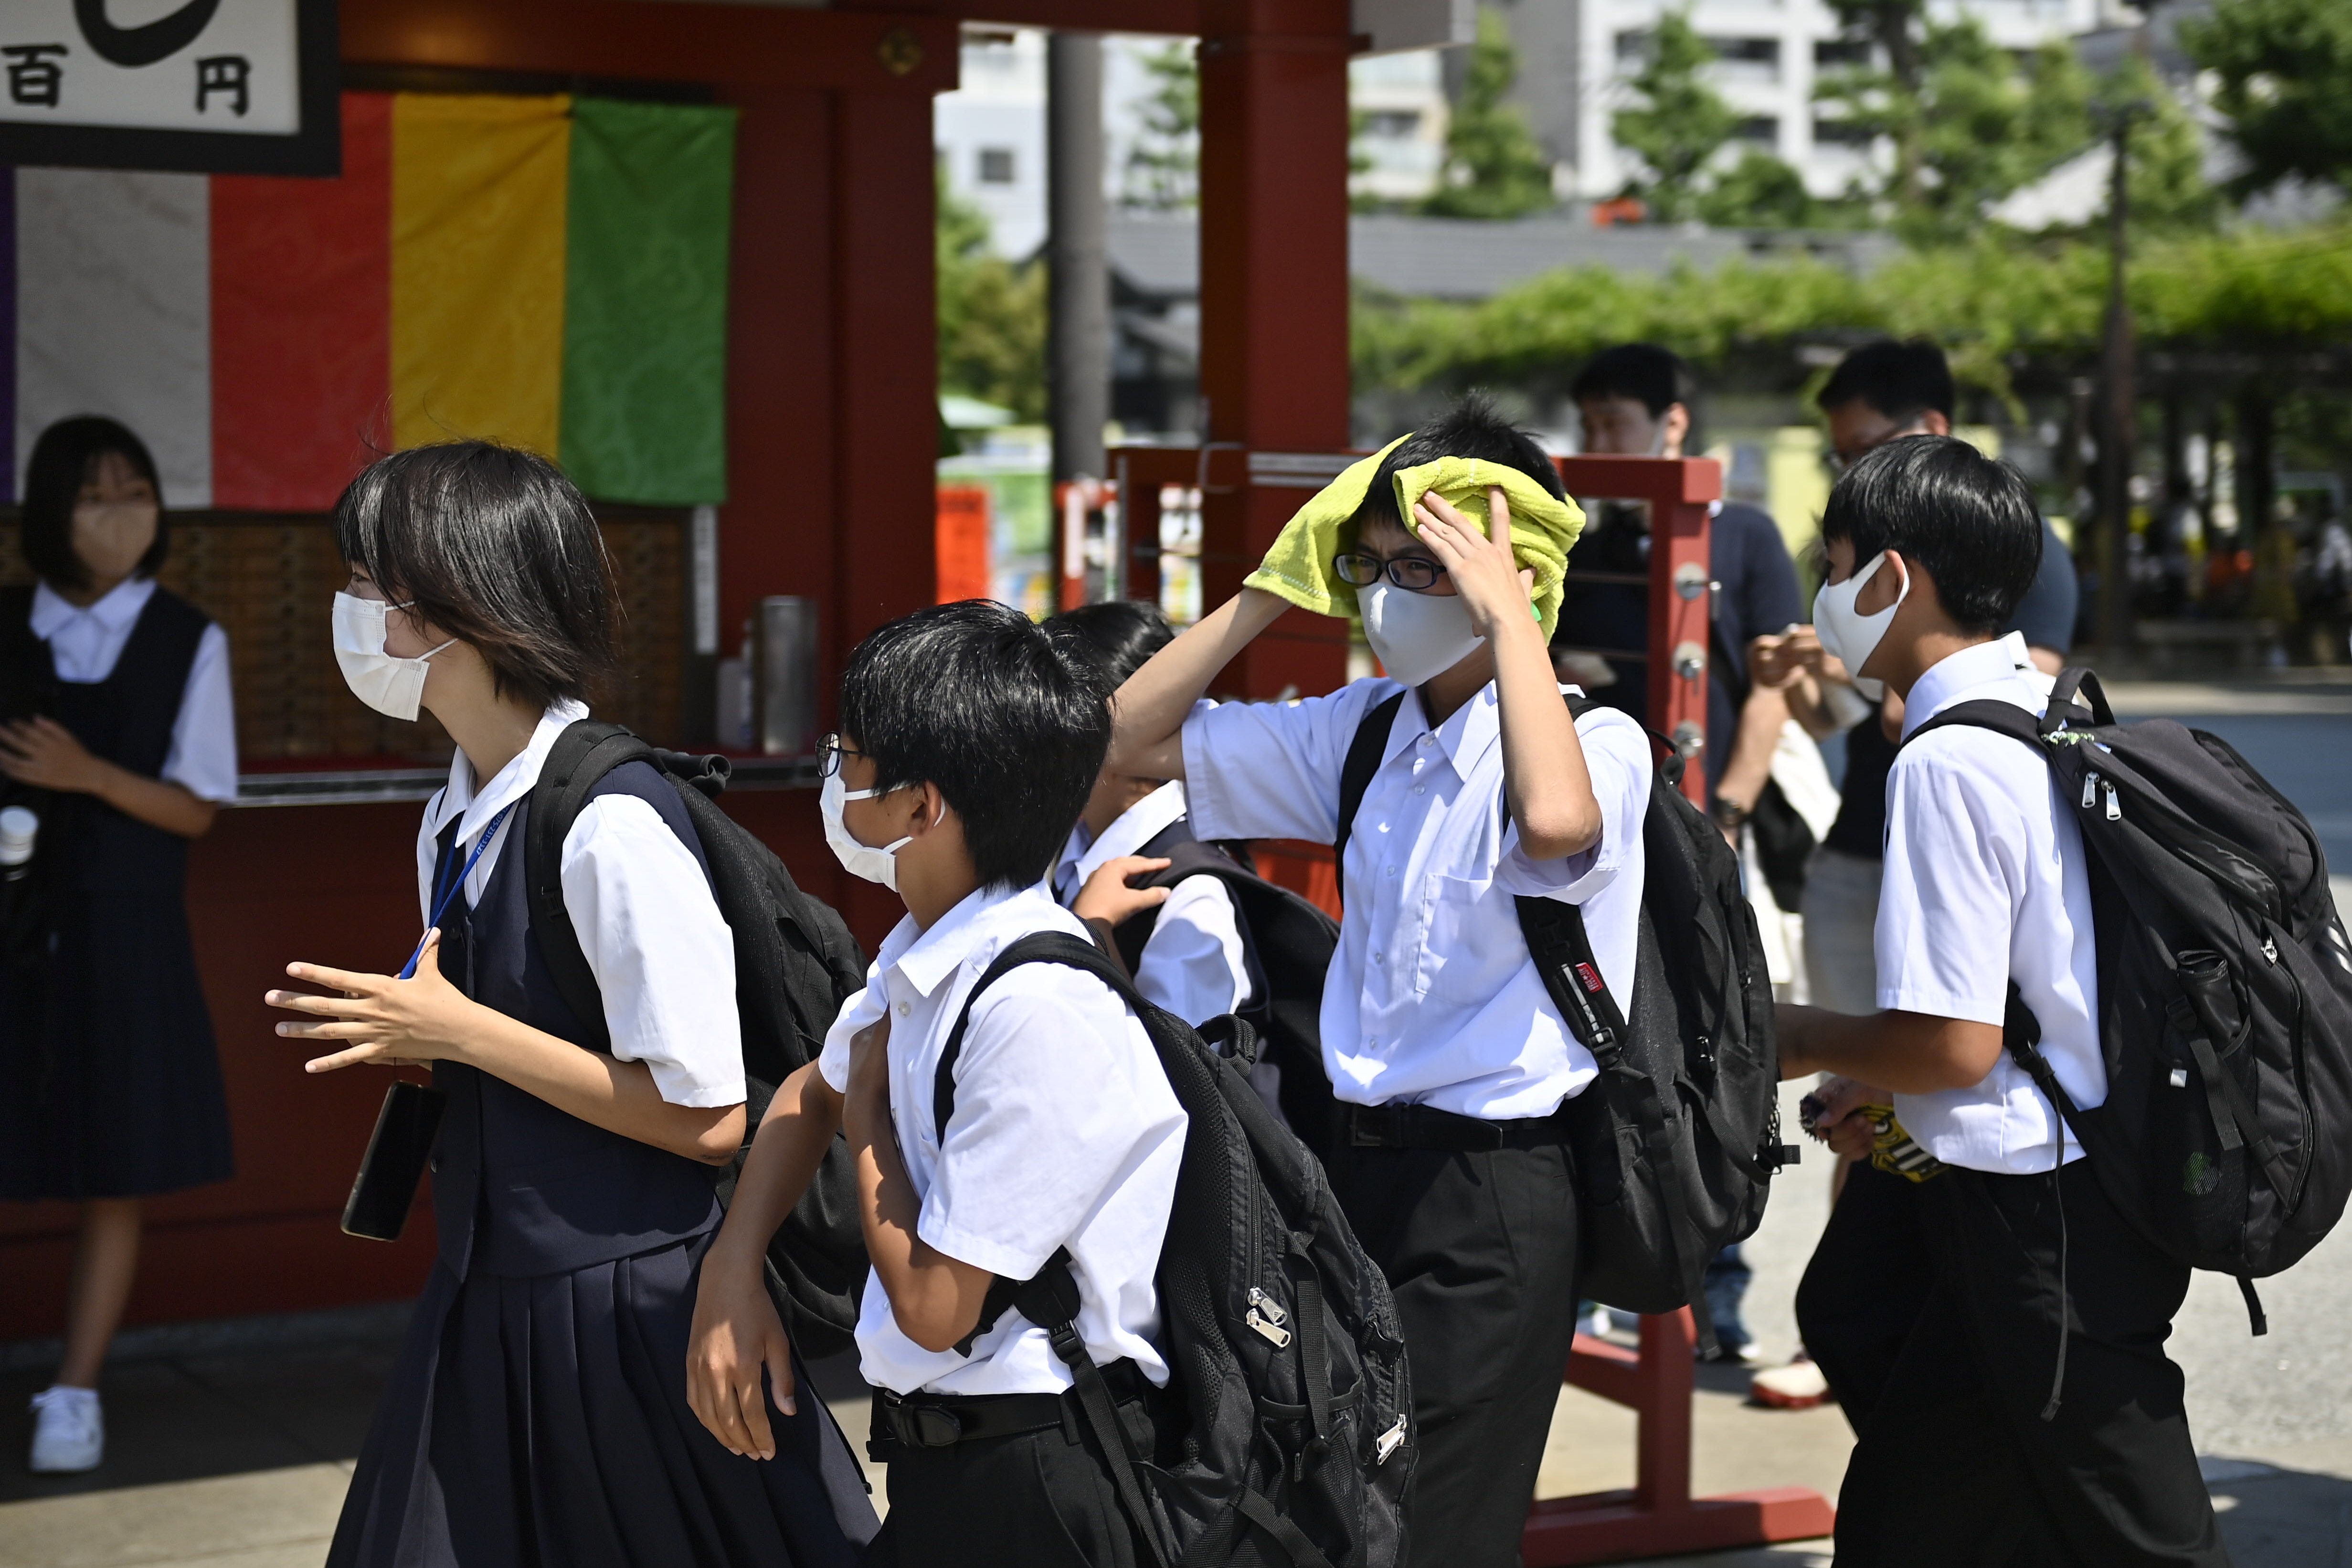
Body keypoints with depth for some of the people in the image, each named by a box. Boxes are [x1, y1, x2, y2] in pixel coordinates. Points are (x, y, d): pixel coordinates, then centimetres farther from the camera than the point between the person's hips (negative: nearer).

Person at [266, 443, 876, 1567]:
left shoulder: (612, 824, -20)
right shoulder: (453, 824, 7)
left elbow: (710, 1116, -20)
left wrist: (460, 1033, -18)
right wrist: (409, 1043, -2)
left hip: (629, 1309, -8)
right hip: (492, 1303, 8)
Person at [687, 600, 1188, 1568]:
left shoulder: (1043, 1009, -25)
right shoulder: (922, 961, 1)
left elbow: (933, 1306, -22)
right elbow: (811, 1093, 23)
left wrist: (868, 1118, -7)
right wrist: (731, 1272, 8)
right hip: (939, 1460, 8)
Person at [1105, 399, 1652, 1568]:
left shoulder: (1597, 742, -11)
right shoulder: (1364, 731, 8)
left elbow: (1555, 820, -36)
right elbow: (1135, 738, 13)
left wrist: (1505, 614, -25)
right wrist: (1272, 589, 4)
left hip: (1496, 1187, -6)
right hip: (1362, 1162, 7)